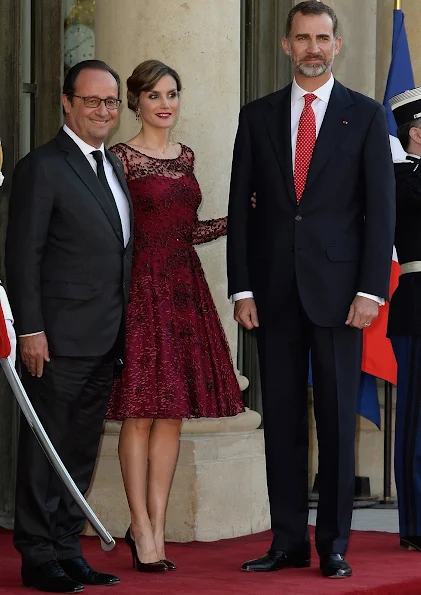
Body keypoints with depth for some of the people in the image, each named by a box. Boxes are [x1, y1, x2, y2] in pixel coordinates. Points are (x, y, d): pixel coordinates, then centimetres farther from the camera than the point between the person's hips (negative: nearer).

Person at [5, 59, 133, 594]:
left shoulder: (111, 163, 15)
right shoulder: (42, 168, -10)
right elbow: (22, 255, -12)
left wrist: (122, 328, 14)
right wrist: (31, 330, -17)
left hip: (104, 340, 8)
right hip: (59, 339, -8)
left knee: (81, 450, 13)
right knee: (45, 449, 0)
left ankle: (67, 550, 21)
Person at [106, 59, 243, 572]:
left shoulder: (185, 157, 14)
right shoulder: (122, 158, -5)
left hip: (184, 289, 6)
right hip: (141, 288, -6)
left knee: (173, 412, 5)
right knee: (141, 411, -5)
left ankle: (155, 526, 11)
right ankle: (142, 528, 2)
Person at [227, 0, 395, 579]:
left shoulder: (366, 115, 4)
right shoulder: (258, 116, 10)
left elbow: (380, 208, 0)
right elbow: (240, 206, 9)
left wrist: (370, 290, -8)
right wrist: (242, 289, 0)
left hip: (338, 290, -2)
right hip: (274, 292, 2)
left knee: (337, 420, 1)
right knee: (282, 420, 5)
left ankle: (334, 544, 8)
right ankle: (288, 541, 11)